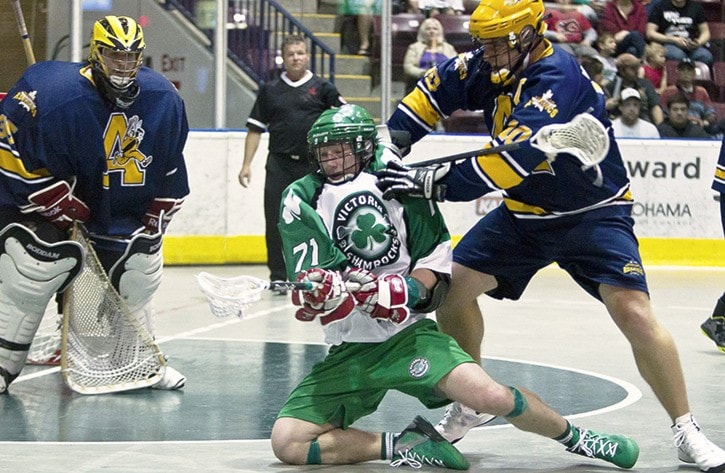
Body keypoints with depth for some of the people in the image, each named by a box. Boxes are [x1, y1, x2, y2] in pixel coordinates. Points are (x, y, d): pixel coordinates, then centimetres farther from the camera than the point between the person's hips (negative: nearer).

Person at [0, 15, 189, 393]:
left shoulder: (163, 101, -8)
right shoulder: (52, 93, -28)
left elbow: (170, 167, 5)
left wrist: (153, 223, 2)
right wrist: (68, 210, -21)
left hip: (117, 203, 6)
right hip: (34, 200, -5)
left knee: (140, 264, 4)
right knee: (41, 263, -18)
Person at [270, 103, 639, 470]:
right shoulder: (301, 199, -1)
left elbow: (438, 261, 0)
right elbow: (307, 283, -11)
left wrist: (403, 289, -20)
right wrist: (324, 291, -35)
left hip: (408, 334, -2)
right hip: (347, 353, 2)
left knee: (489, 395, -24)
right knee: (287, 441, -17)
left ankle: (575, 437, 4)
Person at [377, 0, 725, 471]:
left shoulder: (557, 79, -30)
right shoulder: (491, 67, -6)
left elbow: (512, 161, -38)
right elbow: (438, 88, 8)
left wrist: (433, 182, -36)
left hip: (592, 214, -7)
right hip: (524, 214, 8)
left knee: (633, 312, -22)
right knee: (451, 285, -1)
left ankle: (687, 430, -9)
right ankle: (471, 402, 19)